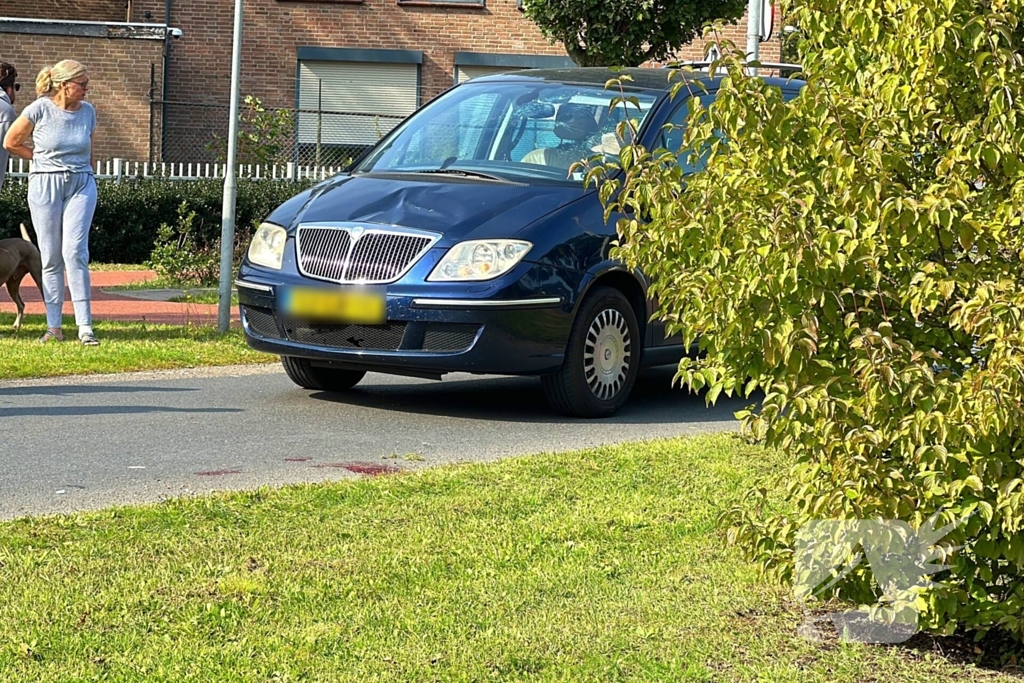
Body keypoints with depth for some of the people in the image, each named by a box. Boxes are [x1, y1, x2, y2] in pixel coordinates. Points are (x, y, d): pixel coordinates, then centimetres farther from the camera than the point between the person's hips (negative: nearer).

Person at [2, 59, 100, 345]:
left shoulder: (88, 111, 4)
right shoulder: (39, 109, -7)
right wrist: (45, 159, 8)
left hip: (81, 184, 1)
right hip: (45, 185, -1)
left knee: (75, 251, -11)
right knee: (50, 257, 2)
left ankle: (85, 326, -11)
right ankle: (53, 327, 7)